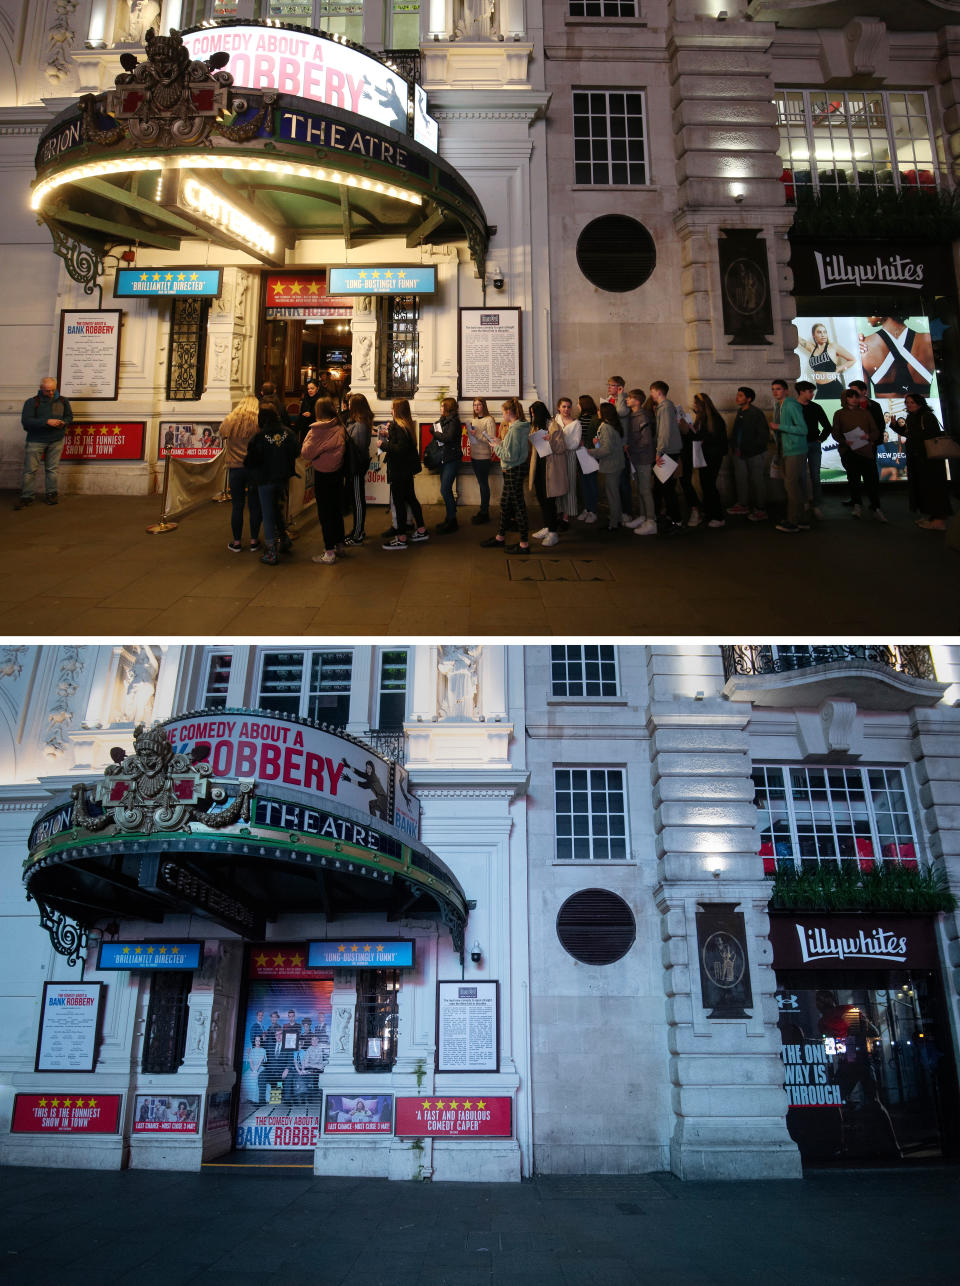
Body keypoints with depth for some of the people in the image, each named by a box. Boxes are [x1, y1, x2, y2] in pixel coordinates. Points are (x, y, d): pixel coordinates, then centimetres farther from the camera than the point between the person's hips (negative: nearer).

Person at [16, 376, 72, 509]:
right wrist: (46, 422, -23)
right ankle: (26, 497, 4)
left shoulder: (62, 401, 7)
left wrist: (64, 422, -7)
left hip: (56, 441, 3)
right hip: (36, 441, -2)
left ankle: (51, 493, 20)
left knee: (52, 468, 7)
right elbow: (26, 421, -14)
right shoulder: (31, 402, -6)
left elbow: (69, 416, 17)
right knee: (30, 469, -2)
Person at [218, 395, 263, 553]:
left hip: (235, 468, 1)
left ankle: (237, 542, 11)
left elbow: (222, 433, 15)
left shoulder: (230, 421, -1)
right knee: (255, 505, 8)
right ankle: (254, 541, 13)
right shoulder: (259, 422, -6)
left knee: (237, 506, 7)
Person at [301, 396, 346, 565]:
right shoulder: (340, 428, -1)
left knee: (324, 512, 0)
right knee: (336, 508, 18)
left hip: (322, 473, -6)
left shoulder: (318, 430, -17)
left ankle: (329, 552, 1)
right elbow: (342, 449, 8)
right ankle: (339, 544, 28)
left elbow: (306, 452, -13)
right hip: (338, 471, 6)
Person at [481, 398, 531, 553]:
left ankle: (524, 544, 4)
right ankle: (500, 537, 29)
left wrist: (497, 447, -8)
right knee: (505, 503, 18)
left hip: (513, 470, -10)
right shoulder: (522, 427, 9)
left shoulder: (514, 430, -21)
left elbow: (510, 456, -23)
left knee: (518, 505, -3)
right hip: (516, 469, 10)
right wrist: (501, 444, 10)